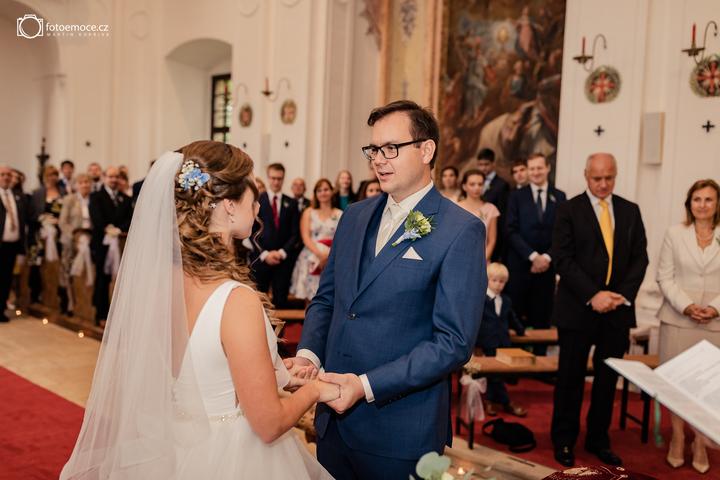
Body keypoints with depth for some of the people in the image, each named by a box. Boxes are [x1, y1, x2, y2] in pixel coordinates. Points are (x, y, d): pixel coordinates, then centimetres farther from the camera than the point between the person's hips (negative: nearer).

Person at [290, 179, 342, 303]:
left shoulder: (340, 214, 9)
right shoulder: (309, 212, 12)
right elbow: (305, 237, 1)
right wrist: (320, 254, -15)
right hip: (312, 259, 1)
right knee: (310, 300, -3)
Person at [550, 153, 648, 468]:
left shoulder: (630, 211, 10)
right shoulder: (569, 210, -2)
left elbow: (640, 258, 7)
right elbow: (562, 258, -9)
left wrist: (623, 295, -8)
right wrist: (592, 295, -16)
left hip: (618, 309, 3)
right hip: (578, 309, -3)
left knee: (608, 378, 11)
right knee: (571, 378, 6)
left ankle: (598, 439, 26)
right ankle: (564, 440, 20)